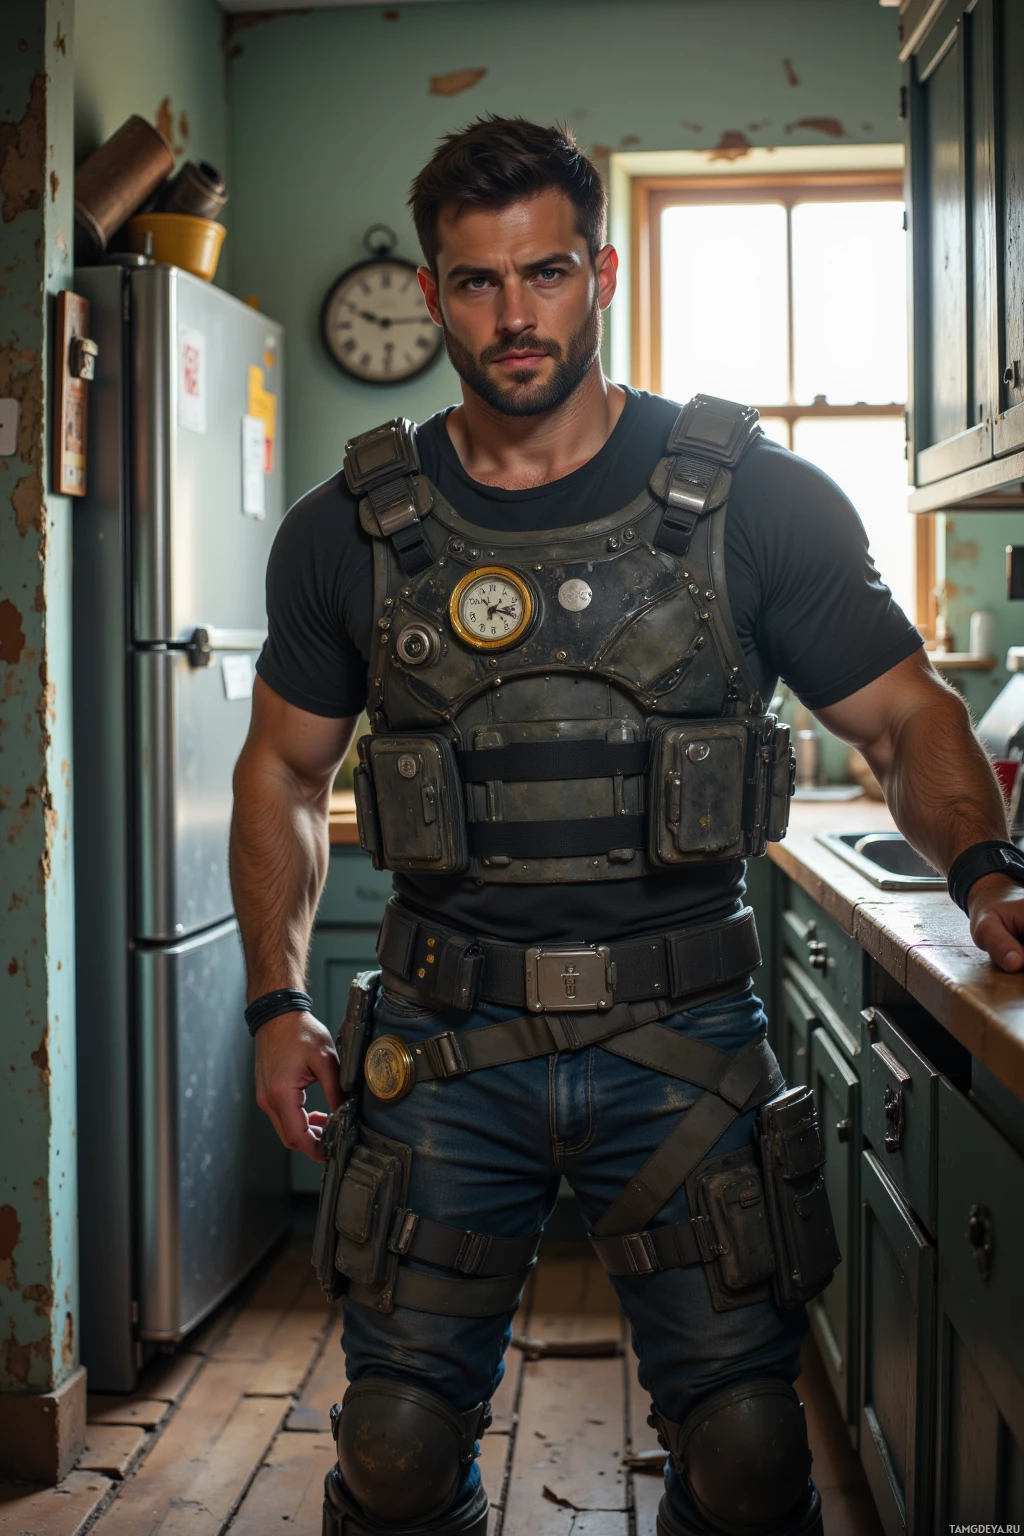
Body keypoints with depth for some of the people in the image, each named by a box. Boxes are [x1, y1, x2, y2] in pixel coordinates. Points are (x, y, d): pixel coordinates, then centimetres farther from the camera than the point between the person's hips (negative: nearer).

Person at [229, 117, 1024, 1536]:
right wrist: (278, 999, 4)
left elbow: (907, 721, 2)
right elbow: (284, 770, 13)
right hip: (444, 1046, 2)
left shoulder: (754, 498, -2)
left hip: (684, 1040, -1)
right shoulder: (351, 530, 3)